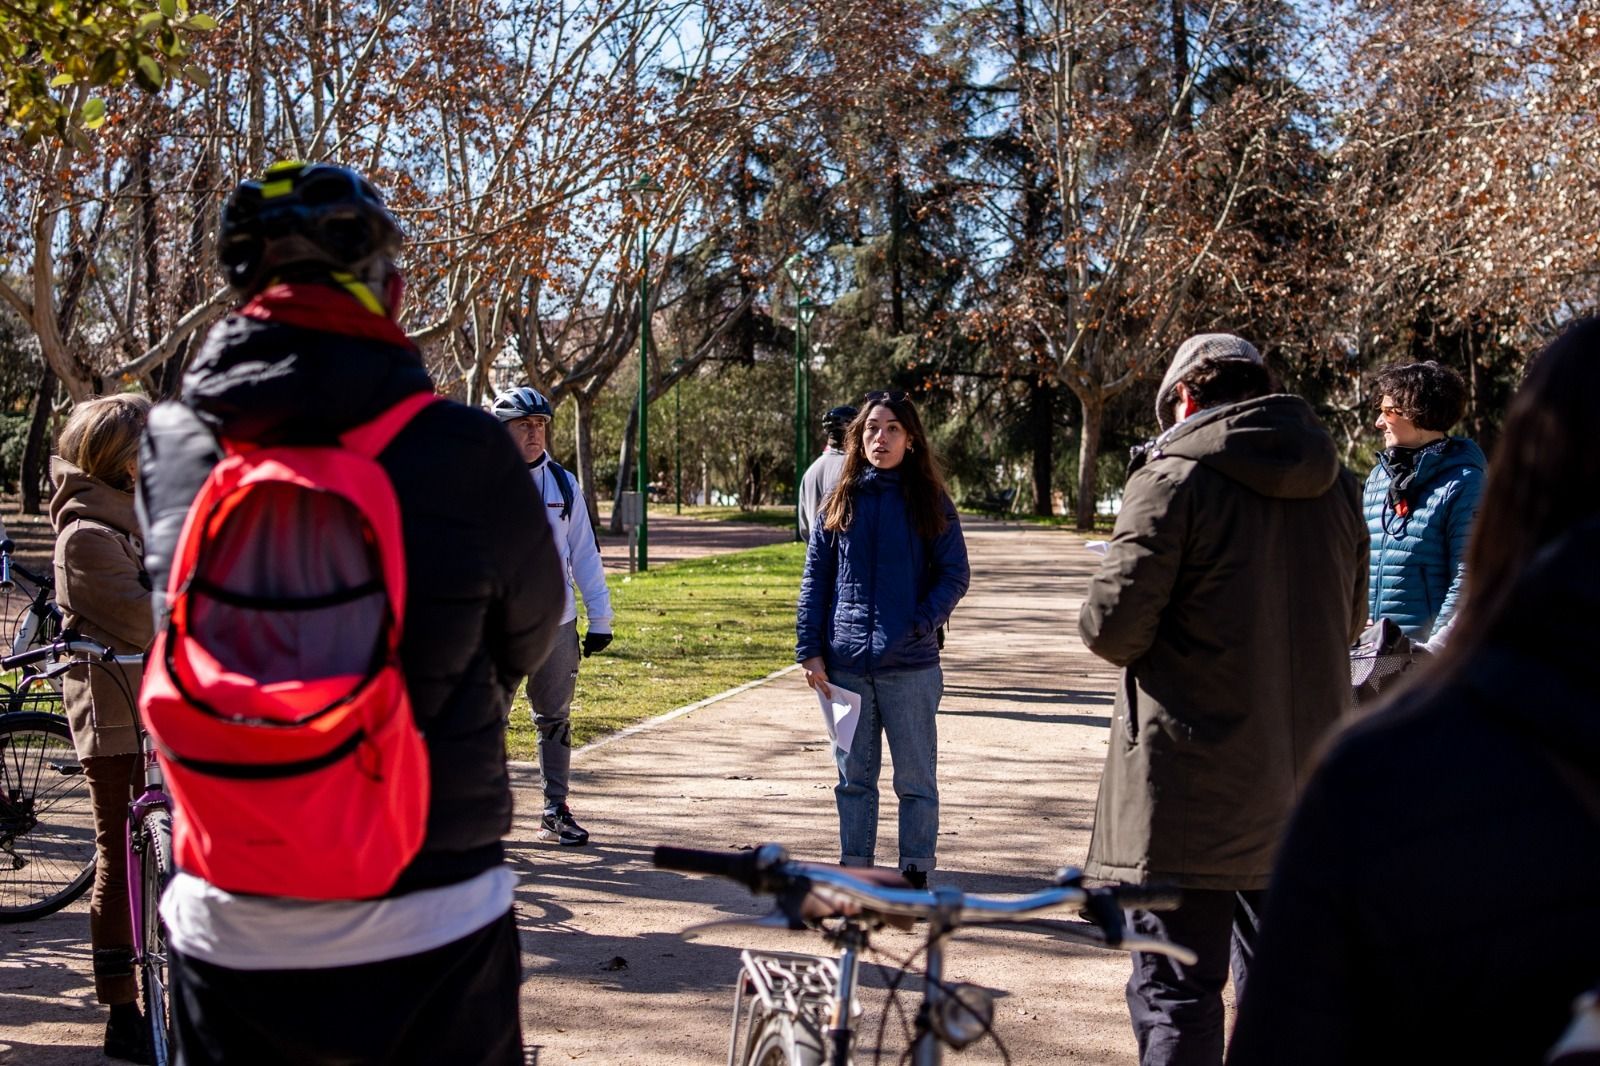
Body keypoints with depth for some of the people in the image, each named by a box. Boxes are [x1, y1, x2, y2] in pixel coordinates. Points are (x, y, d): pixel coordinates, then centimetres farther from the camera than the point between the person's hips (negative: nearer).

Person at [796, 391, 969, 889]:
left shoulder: (931, 503, 2)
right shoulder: (841, 501, 6)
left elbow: (954, 575, 1)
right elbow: (815, 579, 7)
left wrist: (919, 625, -14)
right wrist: (810, 651, 0)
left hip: (910, 665, -2)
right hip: (845, 665, 2)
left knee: (916, 778, 6)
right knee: (855, 776, 11)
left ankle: (916, 875, 17)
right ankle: (855, 870, 22)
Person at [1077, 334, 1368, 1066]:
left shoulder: (1175, 475, -11)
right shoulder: (1336, 485, 8)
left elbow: (1113, 624, -16)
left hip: (1193, 782, -6)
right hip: (1302, 780, 6)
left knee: (1176, 992, 1)